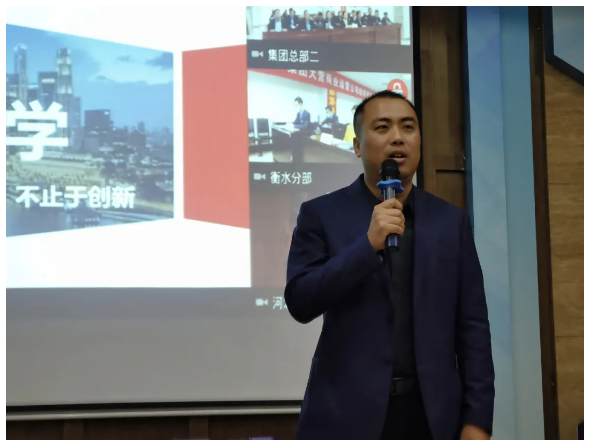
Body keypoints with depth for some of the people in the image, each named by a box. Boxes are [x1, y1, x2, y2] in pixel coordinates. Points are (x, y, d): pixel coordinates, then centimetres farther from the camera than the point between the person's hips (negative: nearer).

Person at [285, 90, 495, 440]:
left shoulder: (451, 220, 7)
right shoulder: (321, 214, 2)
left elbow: (472, 326, 5)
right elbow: (300, 303, -8)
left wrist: (477, 419, -2)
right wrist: (369, 244, -17)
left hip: (433, 415, 2)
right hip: (348, 415, -2)